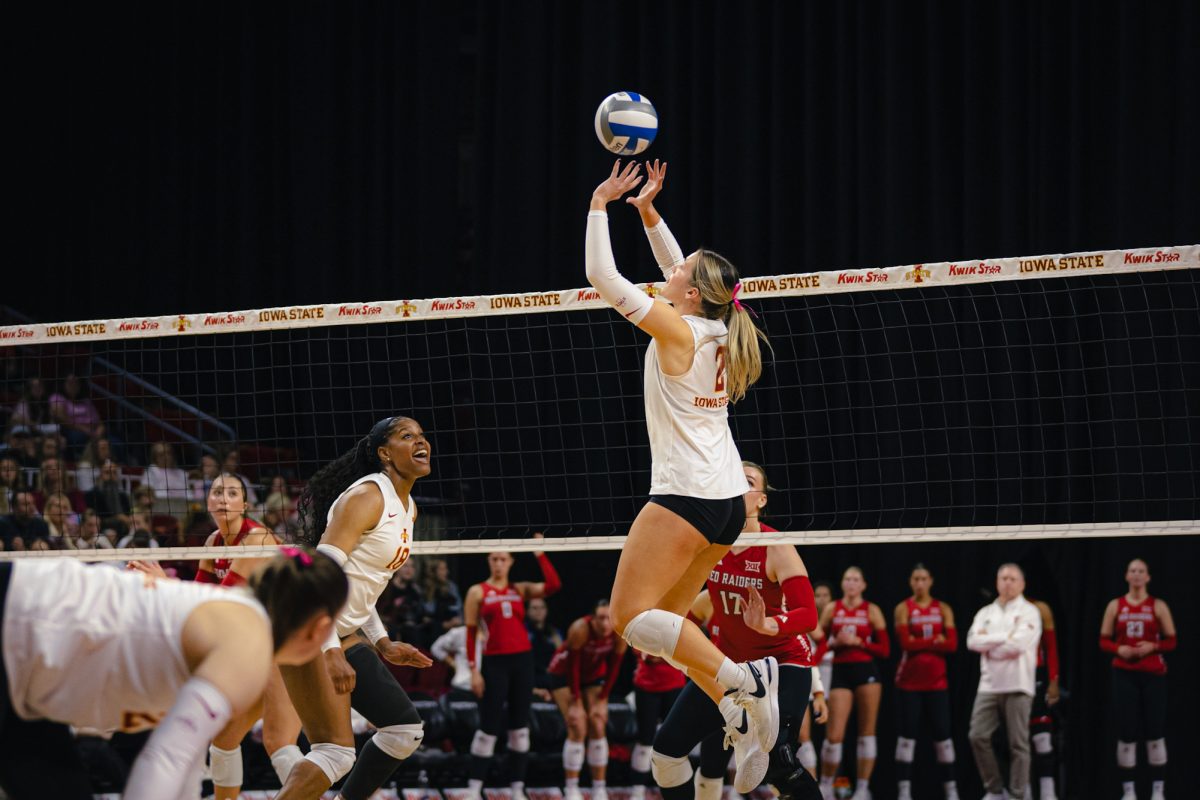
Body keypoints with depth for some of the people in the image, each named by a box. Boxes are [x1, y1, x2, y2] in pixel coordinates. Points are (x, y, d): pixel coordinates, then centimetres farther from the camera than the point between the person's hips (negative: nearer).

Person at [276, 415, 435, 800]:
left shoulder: (407, 508, 14)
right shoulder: (367, 496, -15)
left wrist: (382, 644, 16)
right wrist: (331, 652, -29)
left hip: (345, 635, 10)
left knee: (406, 730, 10)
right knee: (336, 751, -19)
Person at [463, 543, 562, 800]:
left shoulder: (520, 590, 9)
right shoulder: (478, 592, 2)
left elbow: (553, 585, -6)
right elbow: (471, 633, -1)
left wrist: (540, 555, -6)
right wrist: (473, 670, -7)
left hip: (522, 660, 3)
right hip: (494, 662, -3)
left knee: (520, 727, 5)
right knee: (488, 728, -5)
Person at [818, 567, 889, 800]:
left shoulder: (871, 611, 3)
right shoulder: (831, 610, 7)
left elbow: (884, 650, 1)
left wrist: (858, 642, -11)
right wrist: (835, 643, -9)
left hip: (867, 671, -1)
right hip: (840, 672, 1)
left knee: (867, 732, 0)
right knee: (834, 735, -6)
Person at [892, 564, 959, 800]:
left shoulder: (943, 609, 7)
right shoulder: (903, 609, 1)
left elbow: (952, 644, -5)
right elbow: (905, 642, -13)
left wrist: (919, 642, -11)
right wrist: (935, 641, -10)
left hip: (936, 681, 2)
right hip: (909, 681, -2)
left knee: (942, 732, 2)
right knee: (907, 734, -1)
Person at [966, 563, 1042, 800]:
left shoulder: (1029, 612, 0)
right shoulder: (986, 613, 15)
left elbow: (1018, 643, -15)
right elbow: (973, 641, -3)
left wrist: (988, 643, -4)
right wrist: (1006, 636, -11)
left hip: (1018, 685, -4)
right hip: (989, 685, 4)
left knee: (1018, 744, -2)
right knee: (978, 736, -5)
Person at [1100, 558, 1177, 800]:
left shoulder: (1158, 606, 3)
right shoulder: (1115, 606, 6)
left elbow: (1171, 641, 3)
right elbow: (1104, 641, 7)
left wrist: (1152, 646, -16)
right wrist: (1119, 649, -13)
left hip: (1153, 674, -1)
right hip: (1124, 674, 1)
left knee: (1155, 731, -3)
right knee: (1126, 732, -2)